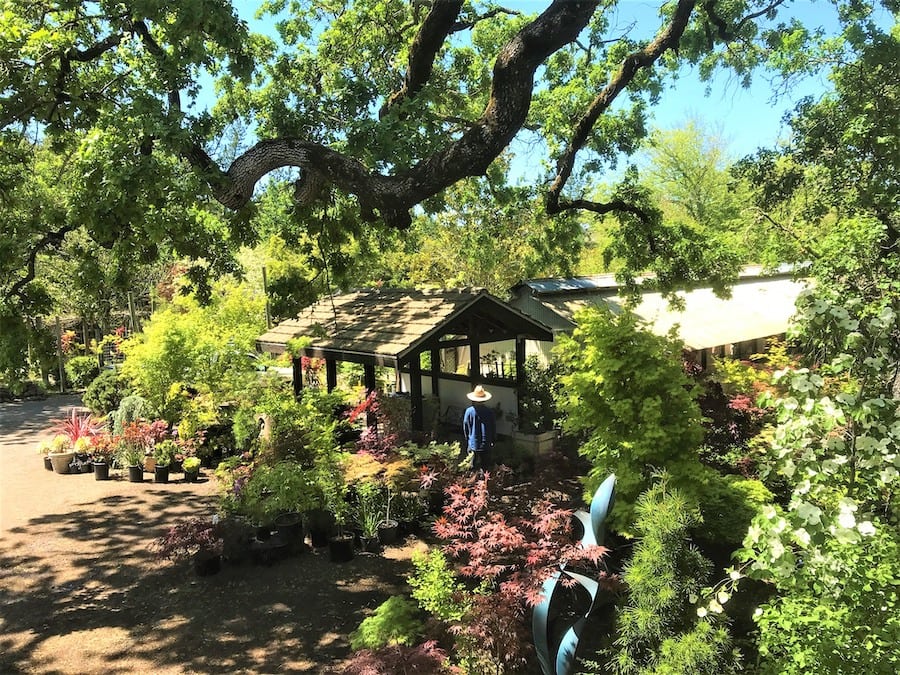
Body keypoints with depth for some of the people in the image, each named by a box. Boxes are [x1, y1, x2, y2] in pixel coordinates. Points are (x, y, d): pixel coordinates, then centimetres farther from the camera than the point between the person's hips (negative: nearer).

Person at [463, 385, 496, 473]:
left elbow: (465, 428, -1)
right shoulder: (489, 412, -9)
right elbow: (493, 427, 2)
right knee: (485, 467, 11)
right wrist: (493, 440, 18)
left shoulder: (469, 411, -11)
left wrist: (467, 441, 15)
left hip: (473, 444, -1)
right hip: (486, 444, 1)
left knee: (474, 467, 9)